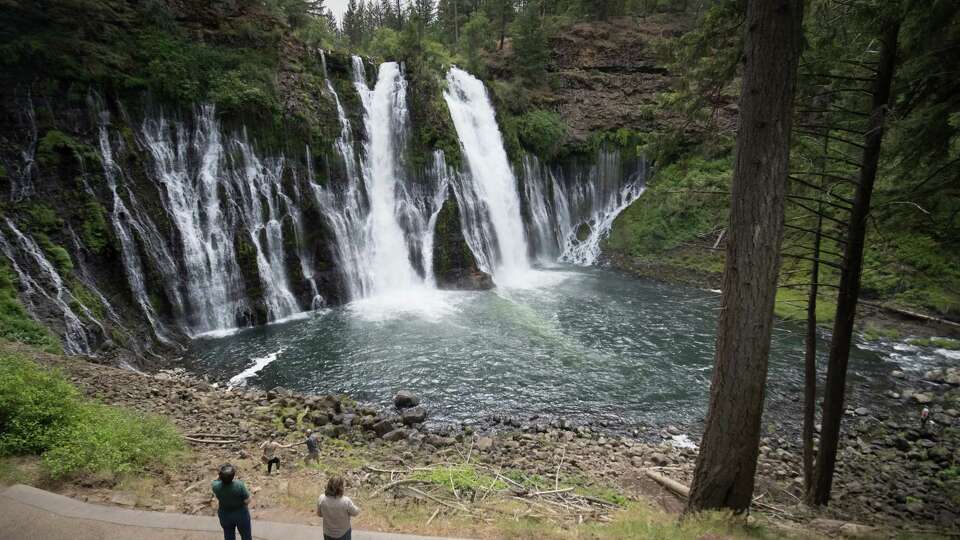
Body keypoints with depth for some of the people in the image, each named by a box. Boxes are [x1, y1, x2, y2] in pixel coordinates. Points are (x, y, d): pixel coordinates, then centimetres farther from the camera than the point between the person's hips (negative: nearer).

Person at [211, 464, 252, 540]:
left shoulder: (216, 486, -24)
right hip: (241, 514, -3)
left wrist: (220, 475, -5)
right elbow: (247, 501, -23)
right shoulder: (239, 485, -32)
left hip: (225, 515, 3)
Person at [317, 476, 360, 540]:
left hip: (328, 533, 2)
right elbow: (355, 512, -14)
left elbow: (319, 514, -5)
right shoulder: (346, 501, -33)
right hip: (343, 533, -2)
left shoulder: (321, 499, -24)